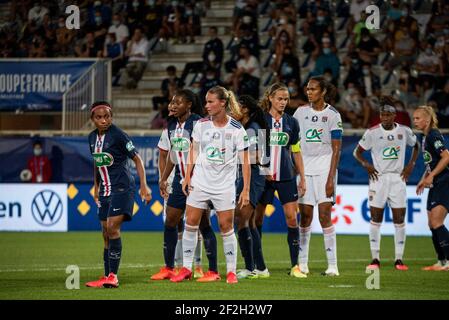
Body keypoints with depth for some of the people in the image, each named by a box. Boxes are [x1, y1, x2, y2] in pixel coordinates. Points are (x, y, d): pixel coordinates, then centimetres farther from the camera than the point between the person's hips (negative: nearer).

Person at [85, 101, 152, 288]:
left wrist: (143, 185, -14)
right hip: (105, 189, 7)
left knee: (112, 228, -18)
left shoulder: (117, 135, -12)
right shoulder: (92, 137, 8)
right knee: (106, 233, 9)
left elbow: (137, 159, -9)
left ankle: (113, 276, -18)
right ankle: (107, 278, 14)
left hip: (122, 187, -7)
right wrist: (96, 187, 26)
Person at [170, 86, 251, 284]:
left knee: (226, 226, -1)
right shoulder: (201, 125, -1)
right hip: (199, 182, 3)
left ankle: (231, 271, 9)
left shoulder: (237, 129, -9)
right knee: (190, 223, 1)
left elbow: (245, 161, -6)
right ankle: (186, 269, 10)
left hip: (224, 186, -3)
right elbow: (193, 151, 9)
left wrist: (246, 189, -9)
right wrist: (187, 177, 3)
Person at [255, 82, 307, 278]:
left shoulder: (291, 122, 8)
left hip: (287, 176, 2)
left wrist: (302, 178, 11)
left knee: (292, 218, -5)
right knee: (257, 218, 0)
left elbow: (296, 152, 14)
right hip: (264, 176, -2)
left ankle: (295, 265, -1)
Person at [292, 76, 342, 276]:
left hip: (324, 167, -3)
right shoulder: (301, 112, 8)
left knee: (324, 215, -9)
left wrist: (331, 177, -12)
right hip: (304, 167, 4)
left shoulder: (332, 114, -3)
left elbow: (336, 149, -5)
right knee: (305, 216, 4)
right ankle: (302, 264, 10)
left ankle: (333, 265, -7)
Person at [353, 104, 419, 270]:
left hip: (398, 178, 1)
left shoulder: (404, 131, 2)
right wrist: (366, 164, -10)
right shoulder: (372, 132, -3)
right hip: (378, 177, -1)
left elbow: (416, 146, 20)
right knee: (376, 219, -3)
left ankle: (399, 259, 4)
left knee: (399, 220, -1)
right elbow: (357, 152, 7)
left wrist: (411, 165, 8)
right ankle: (375, 259, 3)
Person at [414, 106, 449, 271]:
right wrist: (423, 179, 16)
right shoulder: (425, 138, 16)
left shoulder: (433, 135, -13)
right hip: (436, 186, 10)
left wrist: (431, 176, -21)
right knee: (432, 225, 9)